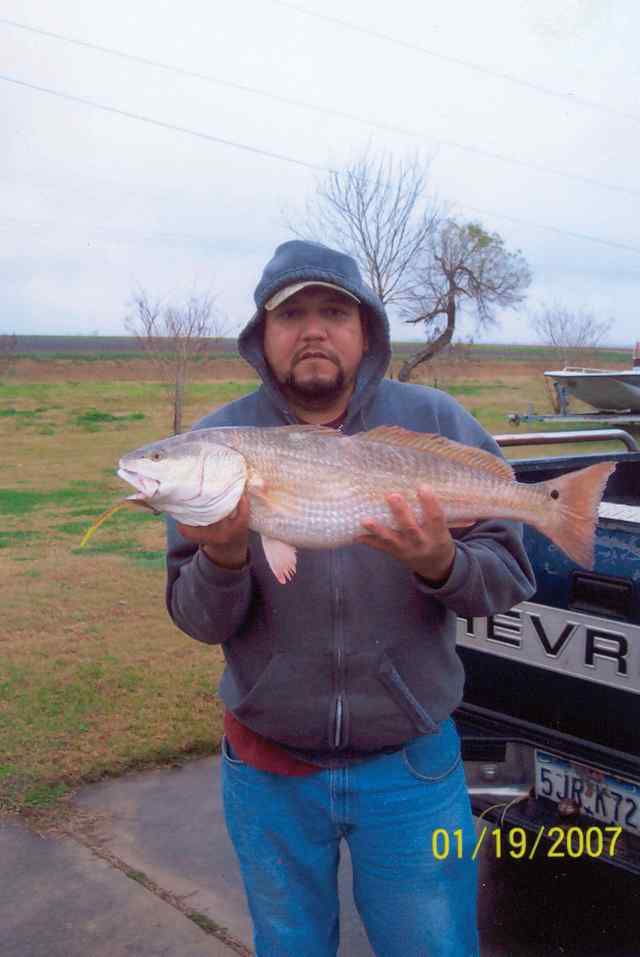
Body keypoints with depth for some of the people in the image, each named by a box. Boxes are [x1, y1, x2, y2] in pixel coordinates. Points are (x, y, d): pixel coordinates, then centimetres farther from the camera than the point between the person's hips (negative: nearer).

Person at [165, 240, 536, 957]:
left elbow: (509, 578, -7)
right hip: (268, 766, 1)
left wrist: (442, 565, -28)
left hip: (412, 764, -1)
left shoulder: (438, 424, -8)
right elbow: (199, 622, -8)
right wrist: (223, 560, -29)